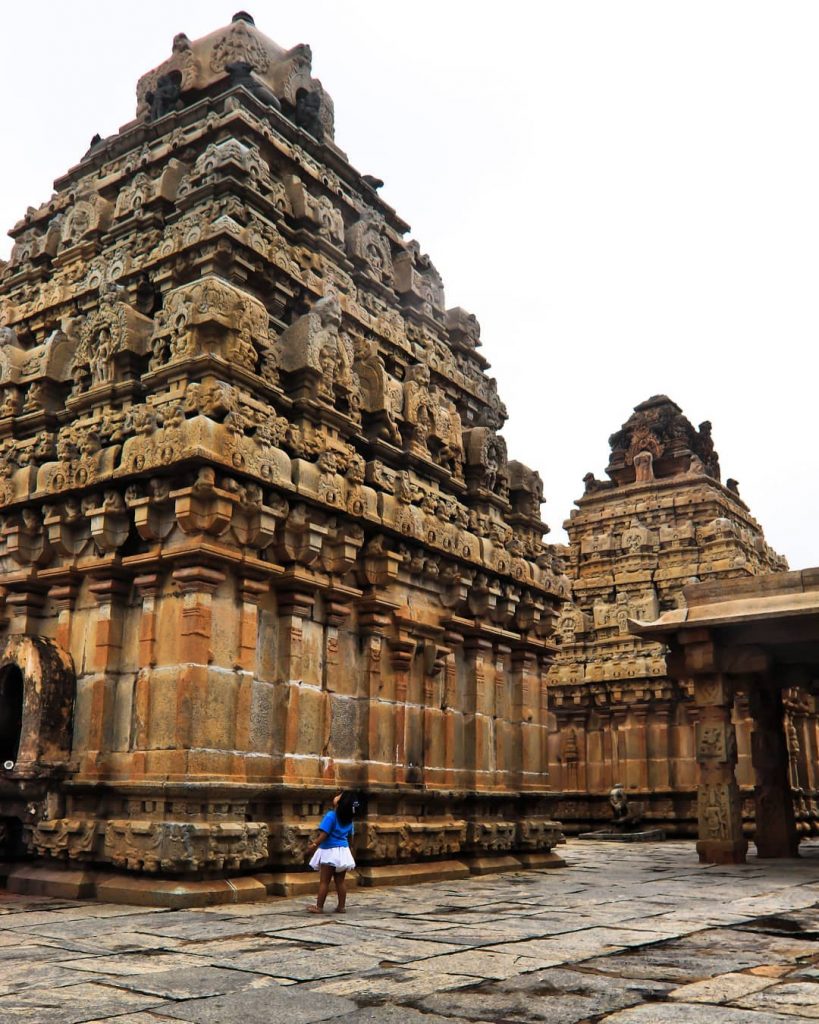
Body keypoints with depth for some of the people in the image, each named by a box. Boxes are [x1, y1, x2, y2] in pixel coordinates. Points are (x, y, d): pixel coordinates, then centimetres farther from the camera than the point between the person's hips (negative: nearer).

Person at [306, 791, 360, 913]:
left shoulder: (331, 816, -17)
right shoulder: (349, 819, 4)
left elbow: (324, 834, -20)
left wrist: (314, 845, -9)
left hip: (330, 852, -6)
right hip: (344, 851, 6)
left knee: (324, 881, 2)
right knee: (341, 881, 11)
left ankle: (319, 907, 7)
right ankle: (342, 906, 13)